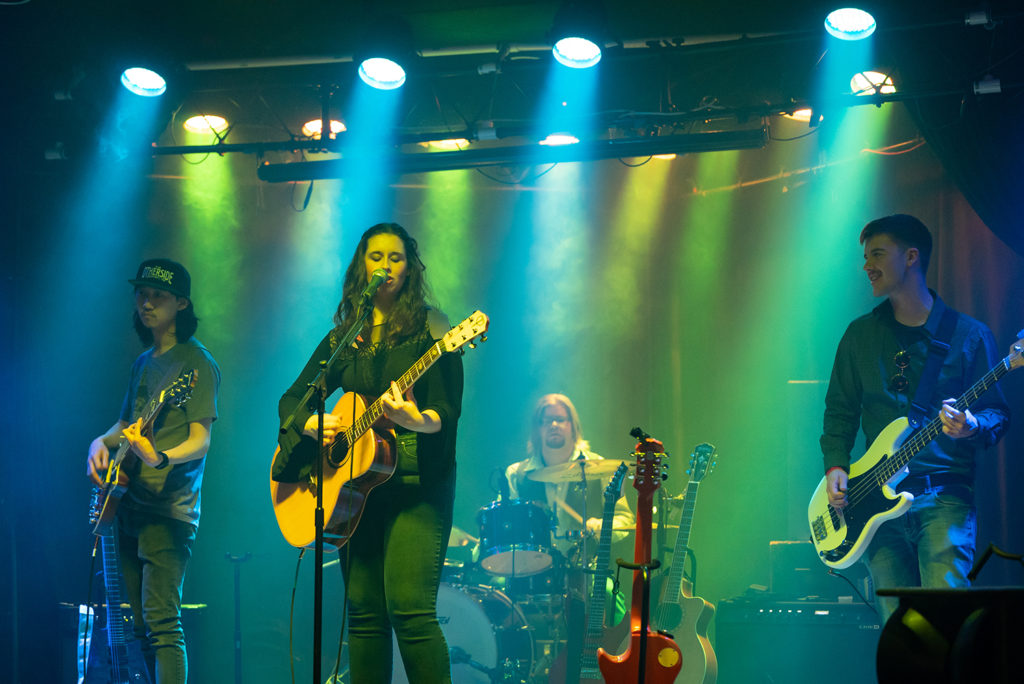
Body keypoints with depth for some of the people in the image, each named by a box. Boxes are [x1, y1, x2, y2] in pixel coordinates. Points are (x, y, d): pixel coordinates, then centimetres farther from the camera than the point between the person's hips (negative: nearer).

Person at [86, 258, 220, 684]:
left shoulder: (195, 363, -7)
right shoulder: (144, 362, 18)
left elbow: (200, 441, -14)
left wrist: (160, 458, -34)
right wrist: (102, 443, 6)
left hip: (168, 511, -8)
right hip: (127, 505, 9)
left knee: (161, 623, -17)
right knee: (141, 627, 10)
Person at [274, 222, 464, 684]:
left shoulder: (430, 329, 1)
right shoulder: (343, 338, 15)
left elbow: (449, 409, -8)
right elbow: (291, 398, 17)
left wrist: (418, 420, -30)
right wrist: (312, 424, -5)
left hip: (417, 484, -5)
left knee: (409, 607, -17)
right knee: (363, 611, 3)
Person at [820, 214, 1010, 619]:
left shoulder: (967, 335, 3)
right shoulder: (860, 335, 15)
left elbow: (998, 413, 4)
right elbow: (840, 410, 18)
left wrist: (972, 427, -19)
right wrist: (835, 466, 2)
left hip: (945, 496, -3)